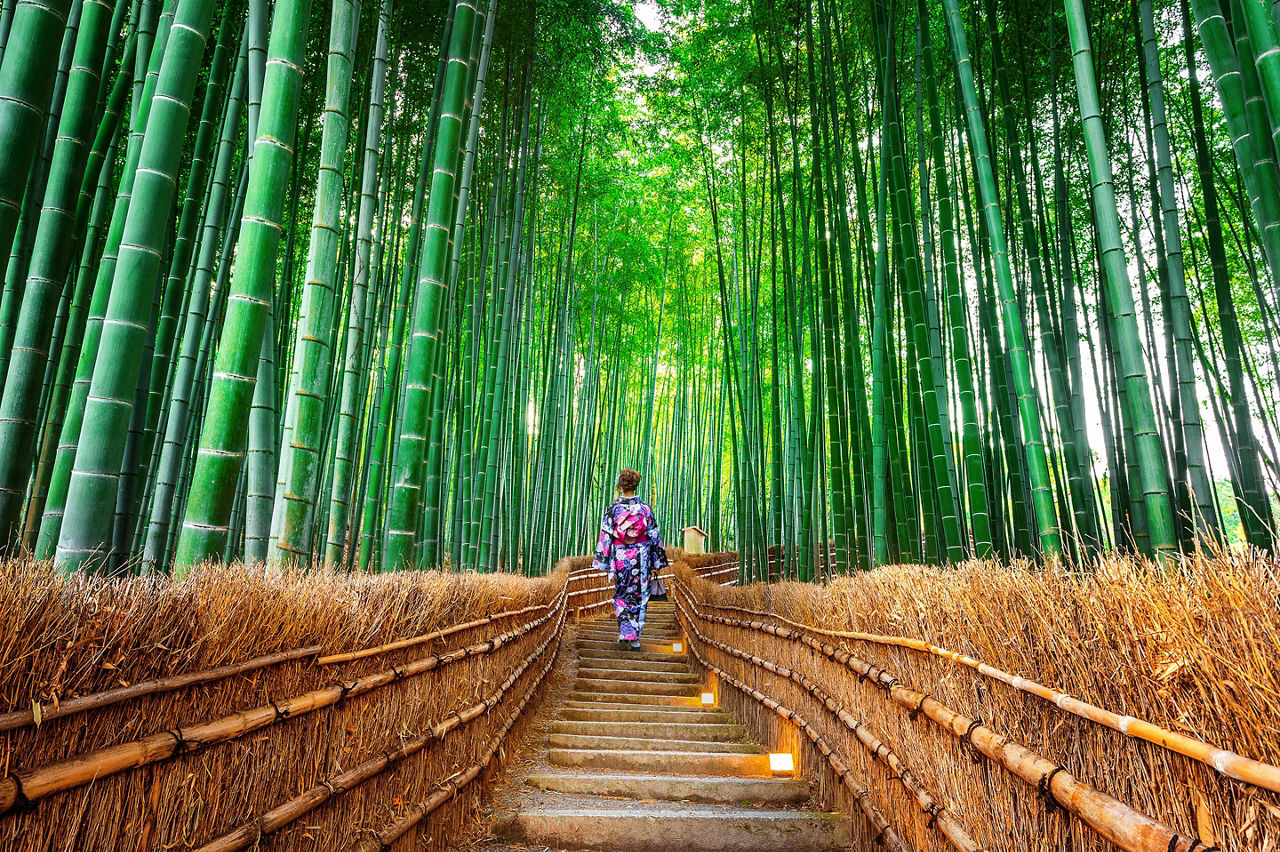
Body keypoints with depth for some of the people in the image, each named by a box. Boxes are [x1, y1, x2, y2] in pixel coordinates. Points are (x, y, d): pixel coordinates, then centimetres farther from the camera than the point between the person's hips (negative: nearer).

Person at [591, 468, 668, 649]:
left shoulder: (613, 509, -6)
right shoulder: (645, 508, -3)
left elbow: (605, 538, -7)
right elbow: (654, 537, 0)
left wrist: (607, 566, -1)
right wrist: (657, 564, 8)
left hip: (620, 559, 0)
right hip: (641, 559, 1)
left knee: (622, 597, 15)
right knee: (639, 598, 10)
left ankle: (625, 634, 0)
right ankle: (634, 639, 10)